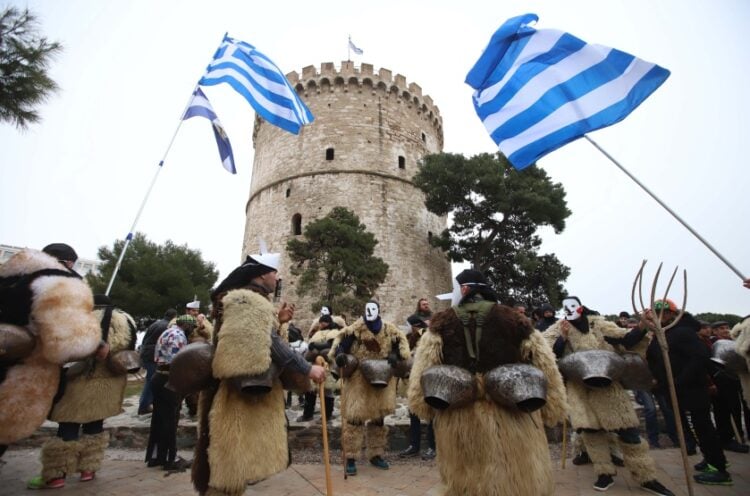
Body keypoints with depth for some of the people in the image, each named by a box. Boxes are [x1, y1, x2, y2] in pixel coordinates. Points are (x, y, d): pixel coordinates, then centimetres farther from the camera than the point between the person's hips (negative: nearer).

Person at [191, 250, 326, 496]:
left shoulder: (246, 299, 16)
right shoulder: (250, 300, -19)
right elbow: (269, 343, -28)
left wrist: (277, 320, 7)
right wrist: (307, 368, -25)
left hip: (242, 391, 11)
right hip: (240, 392, -11)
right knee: (228, 465, 1)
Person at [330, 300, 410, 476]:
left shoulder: (389, 330, 0)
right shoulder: (355, 330, -8)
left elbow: (401, 343, 5)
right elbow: (342, 343, -11)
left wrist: (396, 355, -14)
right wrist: (340, 354, -32)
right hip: (357, 380, -4)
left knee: (378, 417, 15)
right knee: (354, 417, -5)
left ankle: (376, 455, 32)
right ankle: (351, 458, 10)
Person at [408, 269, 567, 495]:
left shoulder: (442, 321, 0)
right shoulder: (511, 318, 2)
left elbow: (423, 365, -6)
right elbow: (544, 364, 3)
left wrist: (422, 405, 2)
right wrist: (553, 409, 10)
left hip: (458, 417, 0)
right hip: (510, 415, 0)